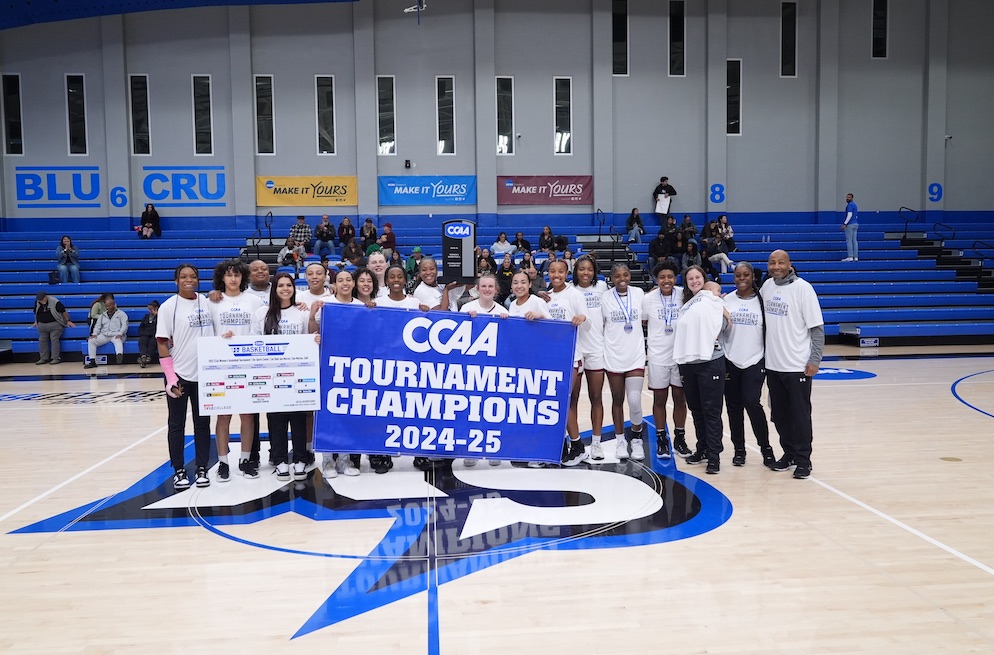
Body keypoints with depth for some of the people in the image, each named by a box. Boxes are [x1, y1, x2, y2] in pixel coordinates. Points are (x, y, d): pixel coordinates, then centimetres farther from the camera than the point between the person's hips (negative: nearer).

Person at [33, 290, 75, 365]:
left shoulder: (55, 302, -14)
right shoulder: (37, 303, 4)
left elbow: (64, 311, -8)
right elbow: (36, 313, 21)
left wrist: (67, 321, -5)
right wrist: (36, 322, 21)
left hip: (54, 324, -6)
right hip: (42, 325, 6)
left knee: (54, 340, -10)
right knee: (42, 341, 5)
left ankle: (56, 358, -8)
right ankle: (44, 358, 12)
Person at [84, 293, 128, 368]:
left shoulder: (121, 313, 11)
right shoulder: (103, 315, 26)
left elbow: (124, 325, -1)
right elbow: (98, 326, 21)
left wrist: (120, 334, -19)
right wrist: (94, 334, -1)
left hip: (116, 335, -5)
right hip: (104, 335, 5)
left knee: (117, 340, -41)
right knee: (91, 341, -19)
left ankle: (119, 355, -73)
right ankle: (92, 361, -23)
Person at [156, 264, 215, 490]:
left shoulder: (206, 303, 5)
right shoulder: (169, 306, -5)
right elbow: (162, 343, -6)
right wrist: (170, 376, -13)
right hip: (179, 375, -3)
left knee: (203, 423, 10)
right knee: (176, 425, 8)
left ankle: (202, 469, 20)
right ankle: (179, 471, 18)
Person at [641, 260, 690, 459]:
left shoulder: (684, 295, -5)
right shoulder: (648, 298, -6)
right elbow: (641, 322, 5)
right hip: (658, 356, -1)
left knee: (680, 397, 10)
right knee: (659, 398, 7)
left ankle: (680, 438, 23)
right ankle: (661, 440, 19)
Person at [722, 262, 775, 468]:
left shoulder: (761, 301, 1)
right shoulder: (726, 301, 4)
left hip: (754, 362, -2)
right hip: (730, 362, 2)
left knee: (752, 403, -12)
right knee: (734, 407, 6)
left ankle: (766, 447, 5)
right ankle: (739, 449, 18)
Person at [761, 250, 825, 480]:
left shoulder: (802, 288, -11)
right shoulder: (767, 286, 5)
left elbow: (817, 328, -11)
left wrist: (815, 360, -15)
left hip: (798, 366, -5)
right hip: (772, 364, 6)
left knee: (800, 416, 4)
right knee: (779, 414, 14)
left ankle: (803, 460, 15)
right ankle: (789, 454, 28)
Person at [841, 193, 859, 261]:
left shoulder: (850, 205, -10)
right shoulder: (854, 205, 19)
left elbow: (850, 215, -20)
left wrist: (845, 224, -23)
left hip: (850, 224, -9)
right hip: (855, 224, 9)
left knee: (849, 241, -8)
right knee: (854, 241, 6)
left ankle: (850, 257, -11)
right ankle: (855, 257, 4)